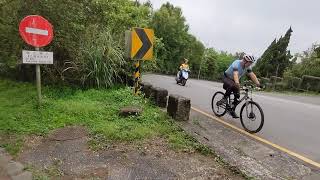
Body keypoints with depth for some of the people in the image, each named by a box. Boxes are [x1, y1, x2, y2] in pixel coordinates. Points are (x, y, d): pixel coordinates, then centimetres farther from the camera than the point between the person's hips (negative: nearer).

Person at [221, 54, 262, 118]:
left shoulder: (248, 66, -10)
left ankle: (232, 110, 8)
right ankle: (225, 98, -16)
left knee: (237, 96, -6)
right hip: (227, 77, -6)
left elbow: (252, 75, -16)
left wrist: (258, 84, -29)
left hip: (234, 80, 7)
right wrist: (237, 83, -61)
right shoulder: (236, 63, -30)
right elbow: (235, 74, -46)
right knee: (232, 85, -40)